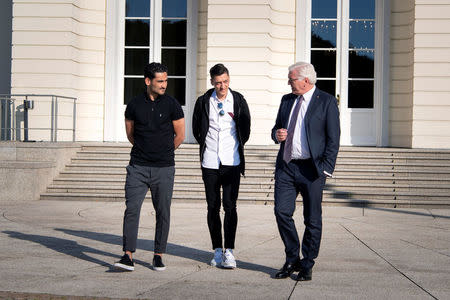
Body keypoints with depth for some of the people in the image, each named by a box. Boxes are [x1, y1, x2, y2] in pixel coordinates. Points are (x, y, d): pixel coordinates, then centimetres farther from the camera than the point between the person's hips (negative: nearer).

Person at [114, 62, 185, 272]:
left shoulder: (172, 105, 0)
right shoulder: (134, 105, 4)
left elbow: (180, 136, 7)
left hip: (164, 168, -1)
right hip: (138, 167, 1)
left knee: (163, 213, 4)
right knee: (132, 209, -8)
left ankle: (158, 255, 15)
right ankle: (128, 256, -6)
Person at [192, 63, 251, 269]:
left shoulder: (238, 101, 2)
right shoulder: (203, 101, 3)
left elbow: (246, 129, 13)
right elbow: (196, 129, 15)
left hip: (231, 161, -1)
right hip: (209, 162, 1)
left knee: (229, 206, -9)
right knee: (213, 207, 4)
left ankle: (229, 251, -4)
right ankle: (217, 251, 13)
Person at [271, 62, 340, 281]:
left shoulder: (326, 101, -2)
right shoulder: (286, 100, 14)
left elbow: (333, 139, -4)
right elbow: (277, 128, 24)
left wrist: (325, 168, -12)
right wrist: (277, 134, -1)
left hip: (311, 169, -5)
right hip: (285, 166, 5)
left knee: (312, 220, 3)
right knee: (282, 212, 0)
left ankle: (307, 265, 16)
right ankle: (292, 260, 17)